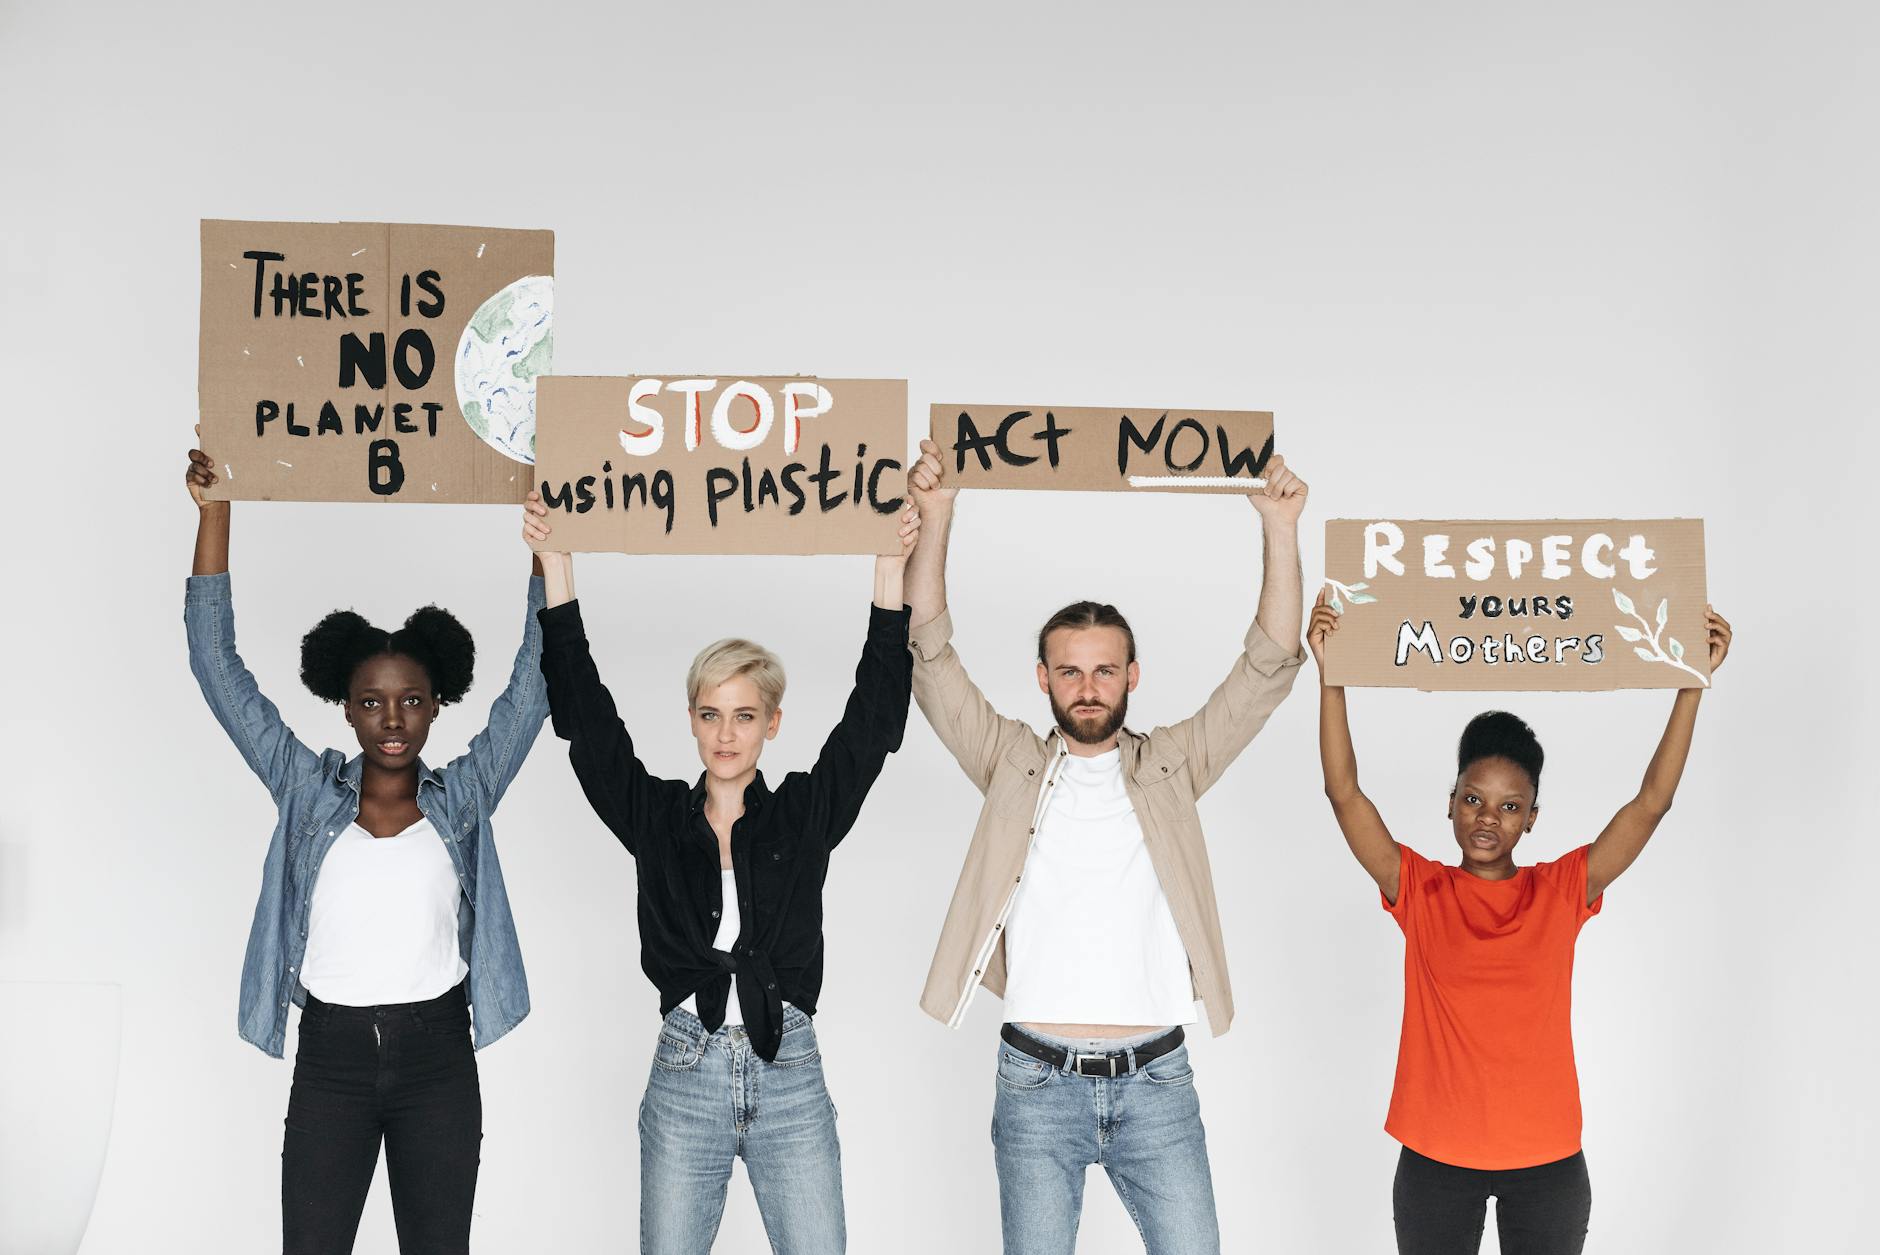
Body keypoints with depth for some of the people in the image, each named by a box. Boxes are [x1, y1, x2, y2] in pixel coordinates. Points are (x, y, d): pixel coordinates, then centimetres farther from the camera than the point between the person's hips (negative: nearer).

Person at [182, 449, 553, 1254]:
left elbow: (534, 678, -5)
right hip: (330, 1060, 0)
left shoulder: (463, 797, 1)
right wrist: (214, 510, -9)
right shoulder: (307, 791, 1)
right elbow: (216, 662, -3)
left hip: (437, 1061, 0)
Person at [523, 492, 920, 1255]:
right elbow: (584, 714, -1)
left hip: (789, 1075, 0)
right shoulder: (654, 815, 4)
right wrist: (555, 566, -6)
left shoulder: (805, 813, 3)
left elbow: (873, 718, -3)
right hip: (684, 1076, 1)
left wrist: (891, 570, -9)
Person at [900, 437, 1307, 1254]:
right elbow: (930, 657, -3)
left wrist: (1280, 529, -10)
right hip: (1037, 1082, 0)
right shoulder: (1011, 765, 5)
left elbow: (1269, 666, 1)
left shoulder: (1171, 766, 7)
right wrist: (935, 518, -14)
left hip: (1156, 1082, 1)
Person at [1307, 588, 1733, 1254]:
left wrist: (1692, 683, -10)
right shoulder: (1419, 890, -2)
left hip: (1547, 1161, 1)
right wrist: (1331, 675, -18)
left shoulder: (1562, 891, 0)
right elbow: (1344, 792, -11)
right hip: (1435, 1158, 0)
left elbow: (1653, 800, -5)